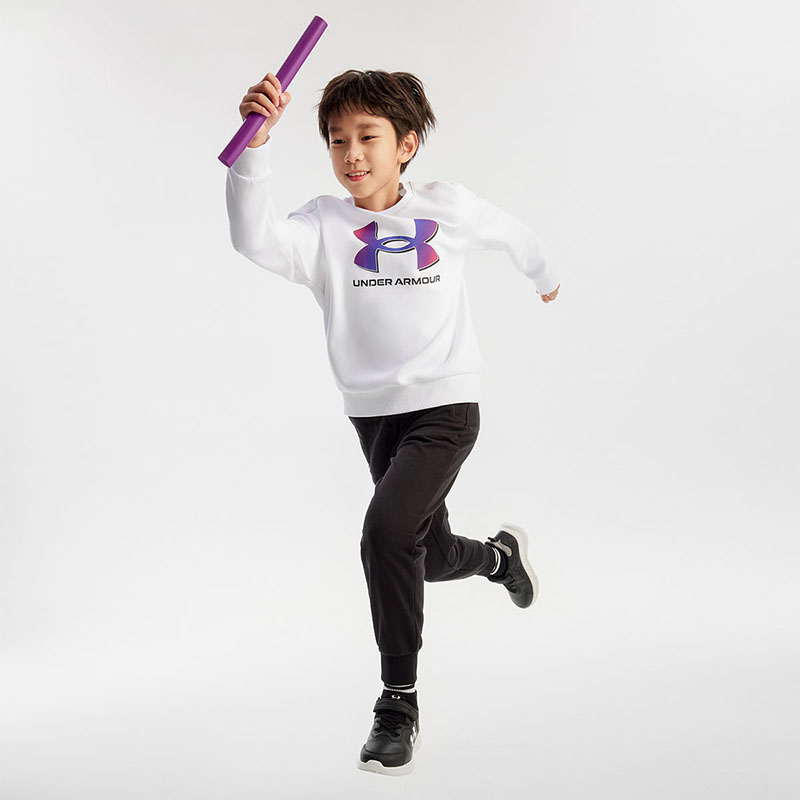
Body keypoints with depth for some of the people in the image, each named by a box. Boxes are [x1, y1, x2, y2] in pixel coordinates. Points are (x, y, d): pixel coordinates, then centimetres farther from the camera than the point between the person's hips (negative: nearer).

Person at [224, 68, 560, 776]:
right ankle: (500, 554, 55)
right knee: (428, 557, 18)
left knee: (387, 530, -24)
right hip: (374, 412, 3)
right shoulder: (323, 225, -5)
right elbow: (254, 238, -26)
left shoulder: (447, 207, -3)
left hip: (446, 404, -3)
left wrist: (545, 277, 38)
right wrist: (258, 142, -39)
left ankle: (399, 703, -9)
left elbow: (510, 233, 19)